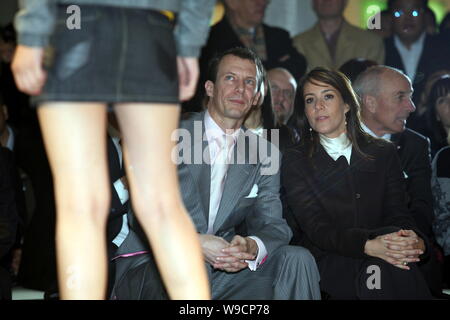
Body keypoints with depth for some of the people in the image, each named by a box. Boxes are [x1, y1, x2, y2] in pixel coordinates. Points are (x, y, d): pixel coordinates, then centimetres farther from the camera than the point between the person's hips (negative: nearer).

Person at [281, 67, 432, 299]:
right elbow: (316, 228, -8)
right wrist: (368, 245, -28)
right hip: (324, 260, -3)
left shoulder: (383, 154, 13)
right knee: (380, 268, -34)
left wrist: (415, 241, -21)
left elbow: (397, 214, 5)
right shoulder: (295, 161, 3)